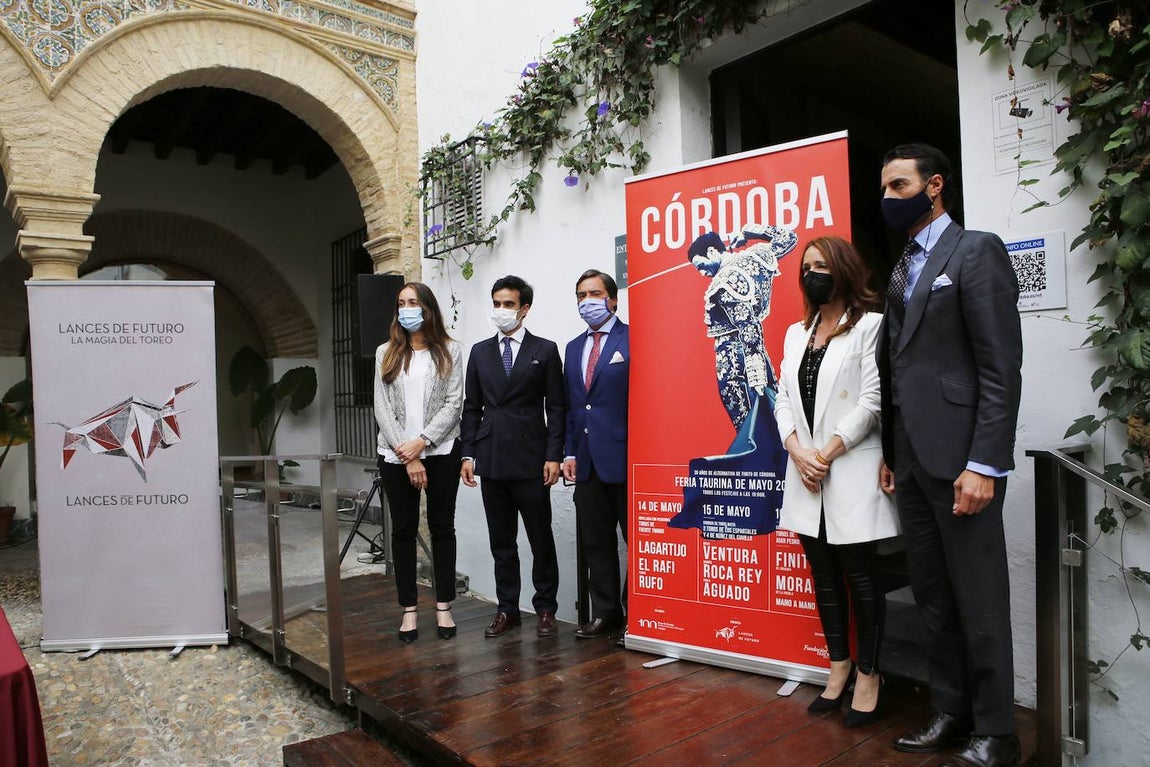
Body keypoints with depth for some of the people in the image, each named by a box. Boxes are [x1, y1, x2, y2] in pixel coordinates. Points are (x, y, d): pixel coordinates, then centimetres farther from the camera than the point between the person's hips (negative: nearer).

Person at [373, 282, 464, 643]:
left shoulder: (449, 350, 2)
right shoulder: (386, 353, 7)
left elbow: (454, 403, -4)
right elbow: (382, 407, 0)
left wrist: (421, 442, -15)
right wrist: (407, 456, -9)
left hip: (441, 451, -1)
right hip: (396, 454, 2)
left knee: (442, 527, 6)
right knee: (403, 530, 6)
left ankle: (444, 607, 15)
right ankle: (409, 610, 15)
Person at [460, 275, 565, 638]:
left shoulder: (545, 350, 1)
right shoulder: (480, 352, 11)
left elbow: (555, 407, -1)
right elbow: (472, 407, 11)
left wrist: (553, 456, -9)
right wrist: (468, 453, 3)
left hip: (531, 459, -3)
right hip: (492, 459, 4)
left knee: (541, 539, 4)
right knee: (501, 541, 11)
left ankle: (545, 609, 17)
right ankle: (507, 610, 21)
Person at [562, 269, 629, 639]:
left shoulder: (632, 339, -4)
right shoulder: (574, 348, 17)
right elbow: (570, 406, 17)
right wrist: (570, 452, 9)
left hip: (623, 456, -7)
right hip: (587, 460, 7)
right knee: (595, 542, 12)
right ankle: (605, 613, 24)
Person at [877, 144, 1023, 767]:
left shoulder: (976, 252, -4)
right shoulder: (902, 271, 18)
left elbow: (1002, 368, -12)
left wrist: (984, 464, -18)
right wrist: (889, 452, 13)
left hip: (959, 457, -7)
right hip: (911, 459, 8)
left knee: (978, 604, 2)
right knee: (934, 600, 15)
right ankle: (951, 715, 28)